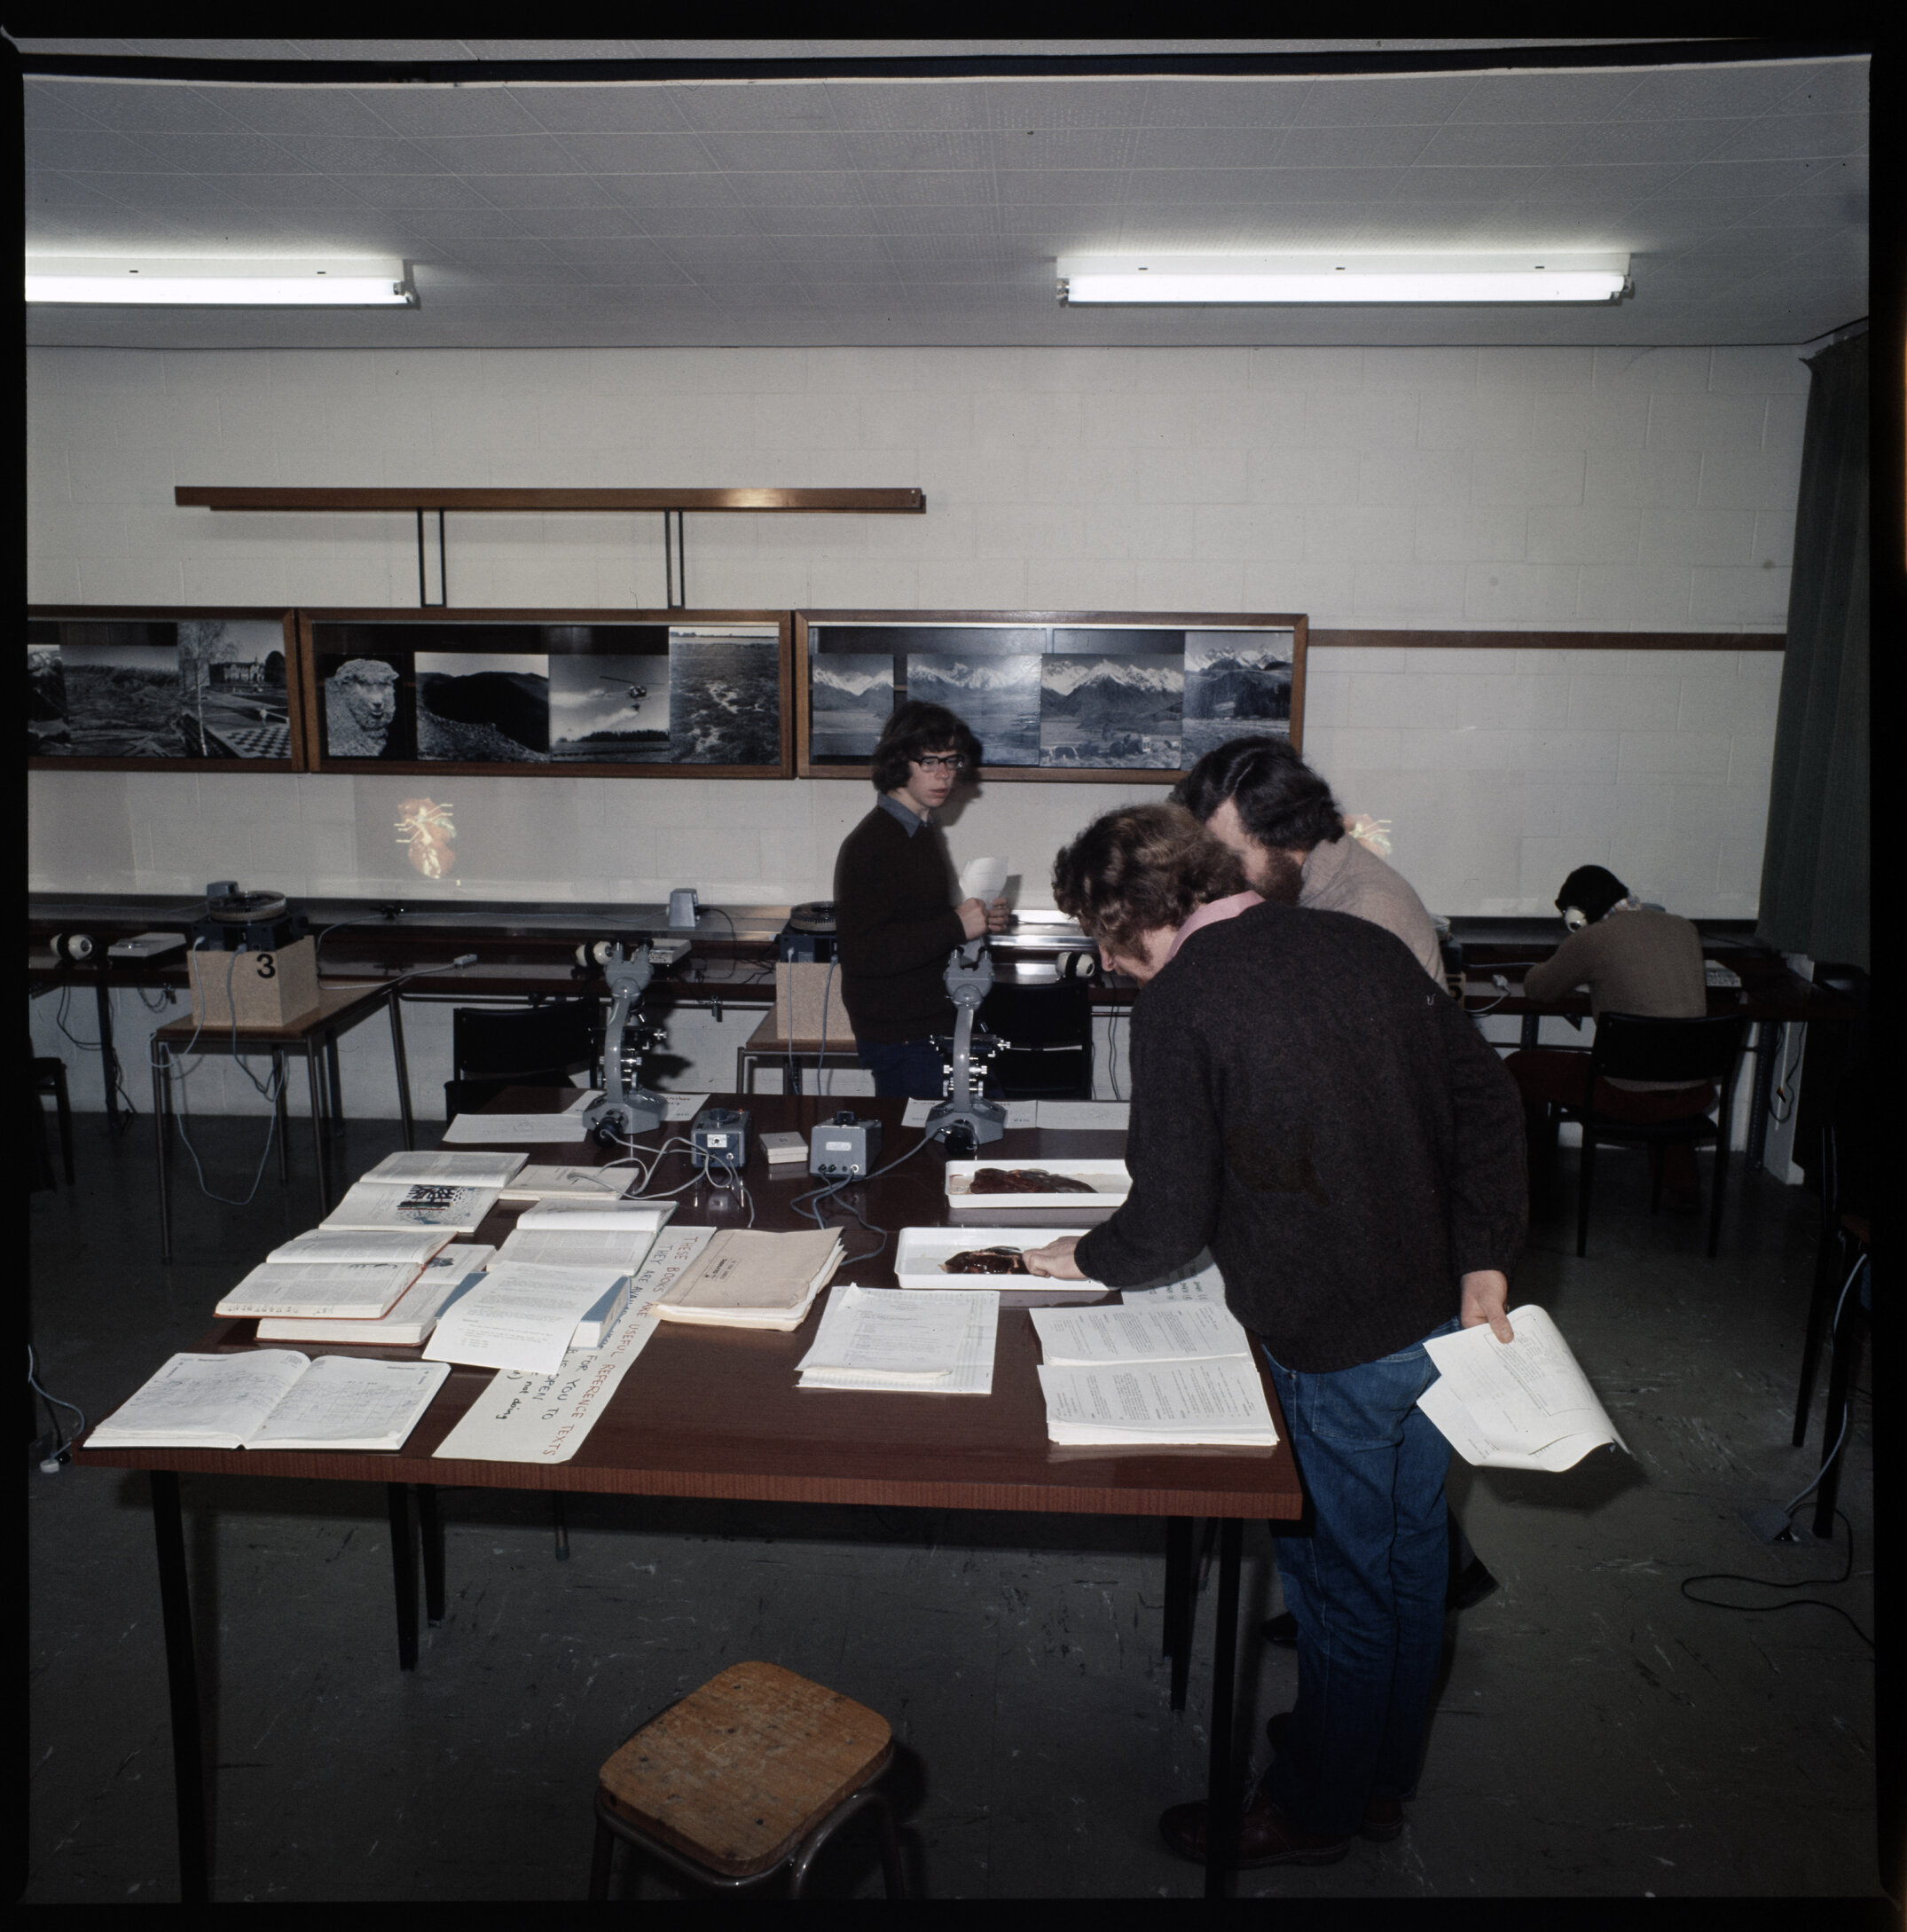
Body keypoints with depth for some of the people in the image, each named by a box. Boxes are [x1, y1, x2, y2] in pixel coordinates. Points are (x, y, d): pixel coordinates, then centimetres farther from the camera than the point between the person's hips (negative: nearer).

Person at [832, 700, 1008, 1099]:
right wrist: (956, 927, -27)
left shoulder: (925, 830, 11)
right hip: (900, 1037, -9)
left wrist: (979, 919, 5)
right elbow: (861, 954, -28)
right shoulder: (869, 845, -20)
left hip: (934, 1021, 9)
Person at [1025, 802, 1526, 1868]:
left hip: (1334, 1342, -7)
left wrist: (1085, 1256, 3)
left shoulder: (1181, 1000, -18)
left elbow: (1170, 1226, -16)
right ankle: (1384, 1776, 46)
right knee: (1411, 1557, 23)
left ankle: (1315, 1808, 37)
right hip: (1444, 1315, 7)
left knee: (1342, 1582, 13)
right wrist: (1486, 1263, 0)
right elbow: (1488, 1095, 1)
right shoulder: (1361, 942, 2)